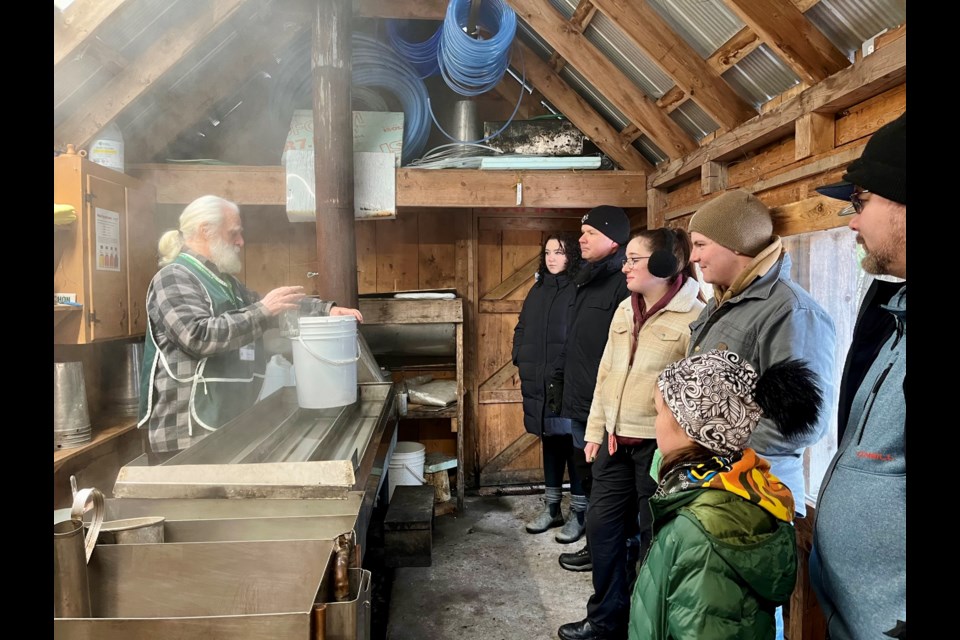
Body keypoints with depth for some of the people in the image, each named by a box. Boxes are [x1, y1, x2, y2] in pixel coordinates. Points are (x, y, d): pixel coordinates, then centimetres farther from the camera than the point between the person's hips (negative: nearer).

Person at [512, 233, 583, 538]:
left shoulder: (579, 290, -8)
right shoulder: (538, 289, 14)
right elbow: (521, 328, 21)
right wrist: (521, 359, 9)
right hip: (539, 382, 7)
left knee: (573, 443, 1)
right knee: (550, 441, 16)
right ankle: (552, 507, 28)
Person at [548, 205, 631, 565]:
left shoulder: (625, 283, -16)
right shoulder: (588, 280, 16)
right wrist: (559, 378, 21)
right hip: (579, 400, 9)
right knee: (584, 471, 17)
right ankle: (584, 520, 32)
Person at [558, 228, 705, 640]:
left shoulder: (694, 316, -13)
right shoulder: (625, 310, 10)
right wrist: (595, 430, 13)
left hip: (658, 445, -7)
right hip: (615, 440, 7)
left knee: (653, 536, 9)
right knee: (602, 527, 14)